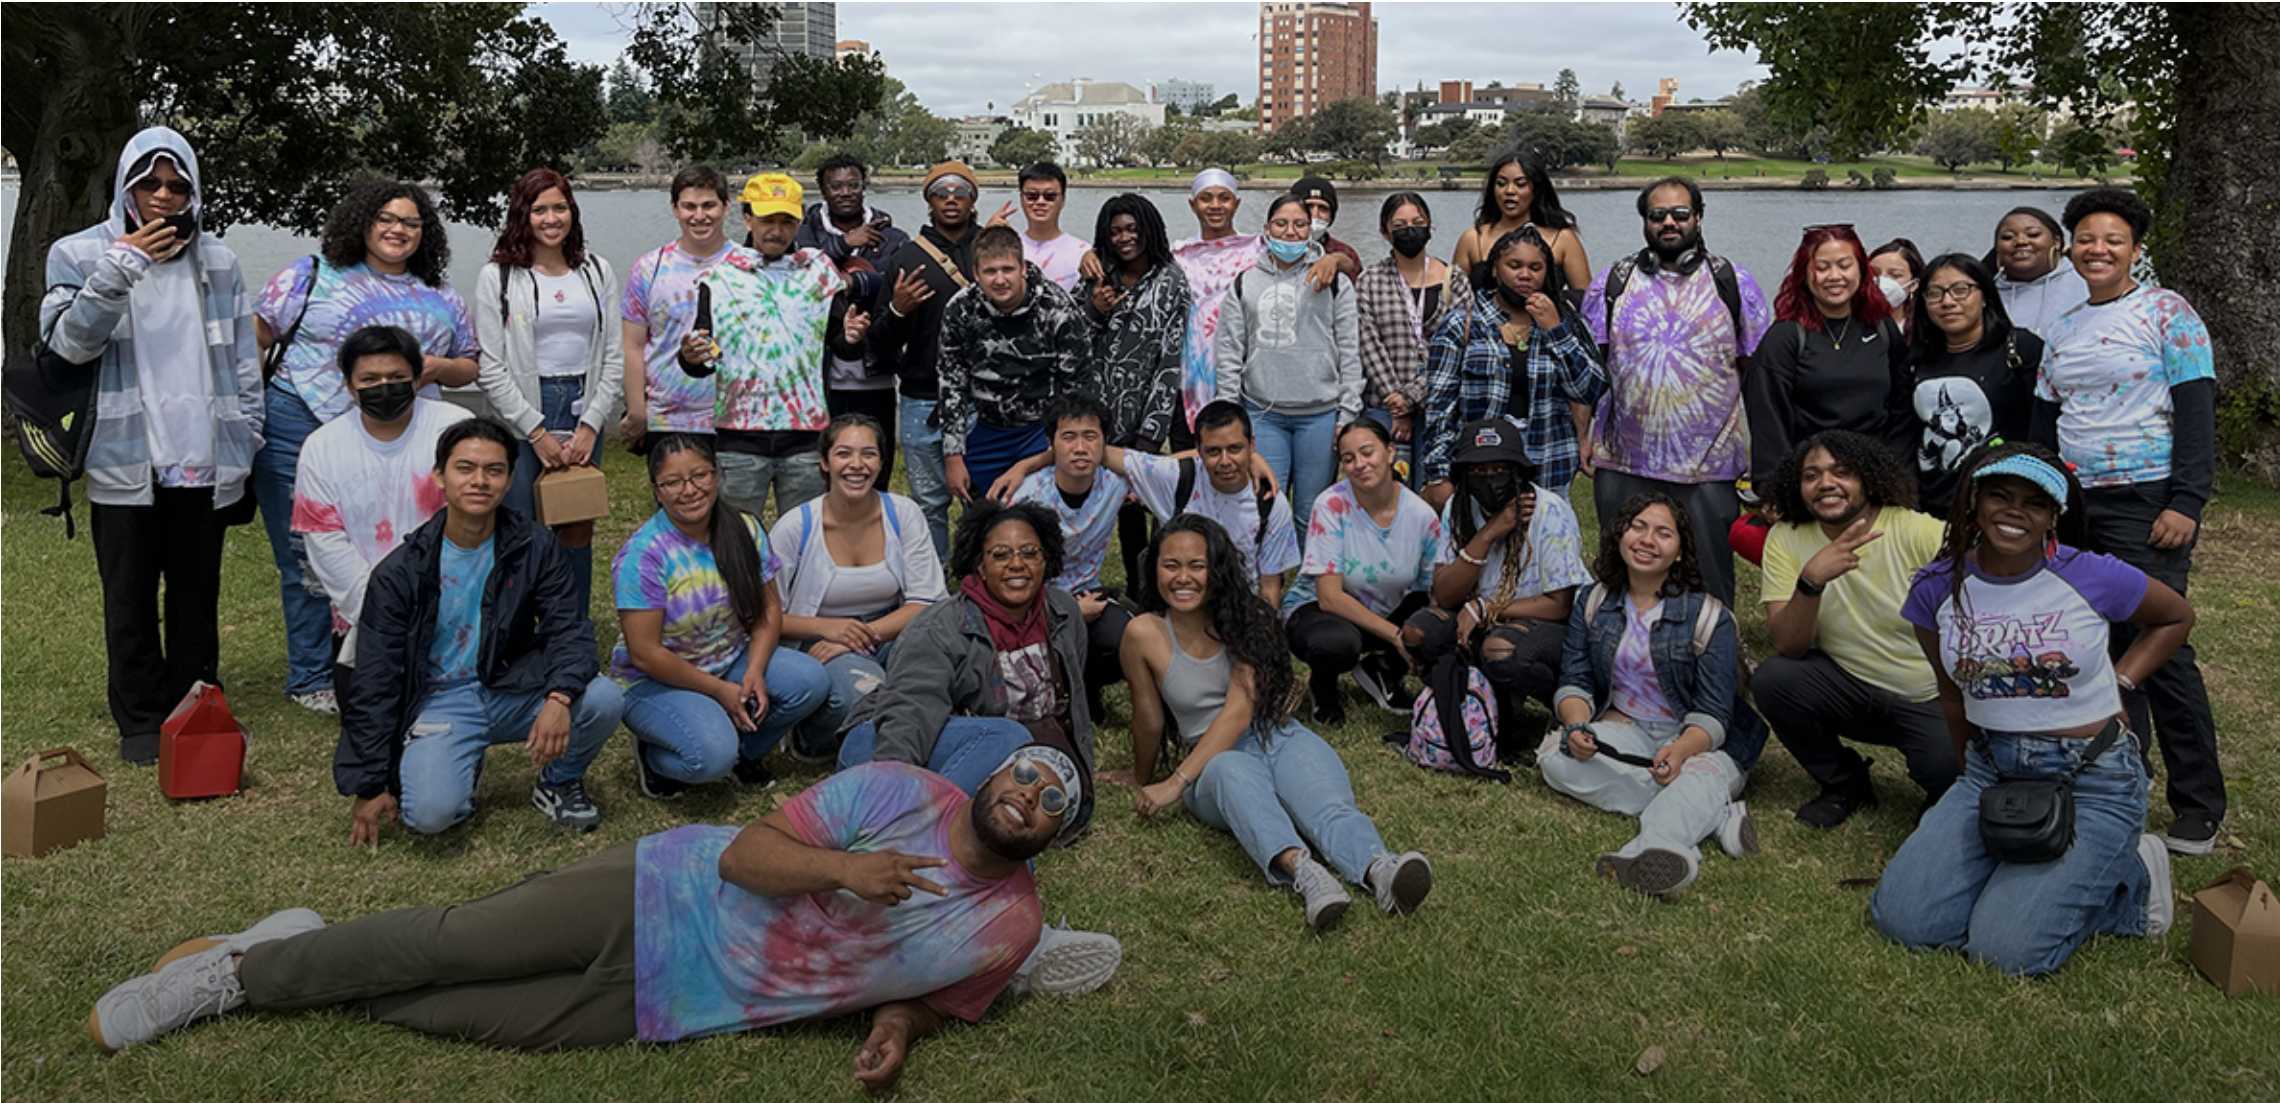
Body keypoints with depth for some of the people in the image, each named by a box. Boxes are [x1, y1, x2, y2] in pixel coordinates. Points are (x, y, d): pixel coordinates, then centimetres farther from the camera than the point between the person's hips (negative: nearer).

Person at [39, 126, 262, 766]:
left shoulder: (218, 261, 9)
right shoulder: (79, 254, 2)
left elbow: (243, 361, 10)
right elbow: (67, 342, -12)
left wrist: (246, 446, 5)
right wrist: (122, 267, -20)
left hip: (203, 465, 2)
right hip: (124, 464, -2)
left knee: (198, 594, 12)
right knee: (131, 600, 6)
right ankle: (140, 720, 17)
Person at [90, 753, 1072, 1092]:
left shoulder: (1008, 928, -2)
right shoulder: (900, 791, -9)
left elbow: (933, 995, 12)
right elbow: (746, 853, -11)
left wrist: (896, 1029, -11)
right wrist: (842, 867, -30)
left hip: (670, 1007, 2)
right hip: (666, 894, -1)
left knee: (461, 1013, -3)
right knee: (449, 943, -9)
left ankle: (300, 974, 18)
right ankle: (244, 967, 14)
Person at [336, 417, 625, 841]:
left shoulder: (534, 547, -4)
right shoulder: (399, 572, -8)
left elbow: (569, 628, -9)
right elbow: (374, 683, -4)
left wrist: (559, 698, -31)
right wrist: (370, 785, -4)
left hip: (513, 691, 2)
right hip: (439, 701, -2)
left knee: (603, 699, -27)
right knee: (431, 811, -28)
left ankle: (558, 782, 5)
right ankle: (464, 770, 10)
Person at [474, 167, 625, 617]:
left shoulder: (598, 271, 9)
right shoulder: (498, 276, 0)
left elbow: (615, 357, 6)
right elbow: (489, 368, -5)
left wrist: (590, 426, -4)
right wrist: (537, 432, -10)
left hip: (584, 414, 3)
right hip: (521, 419, -3)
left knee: (578, 532, 8)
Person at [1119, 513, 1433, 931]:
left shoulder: (1247, 619, 0)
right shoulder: (1145, 635, -2)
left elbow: (1240, 710, -10)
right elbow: (1149, 718, 11)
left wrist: (1177, 782, -16)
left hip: (1278, 736, 2)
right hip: (1213, 759, -2)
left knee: (1328, 801, -33)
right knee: (1233, 773, -40)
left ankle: (1378, 869, -64)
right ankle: (1300, 868, -67)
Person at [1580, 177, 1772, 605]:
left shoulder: (1734, 283, 5)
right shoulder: (1612, 282, 7)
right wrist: (1586, 434, 1)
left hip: (1709, 466, -1)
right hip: (1624, 462, 1)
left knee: (1708, 579, 4)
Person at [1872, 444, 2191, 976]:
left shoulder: (2093, 578, -11)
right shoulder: (1938, 589, -3)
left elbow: (2177, 617, 11)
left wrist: (2117, 681, -2)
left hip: (2091, 781, -4)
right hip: (1991, 772, 4)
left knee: (2006, 947, -16)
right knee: (1904, 919, -11)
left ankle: (2128, 879, 12)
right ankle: (2017, 870, 15)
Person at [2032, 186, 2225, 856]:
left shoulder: (2165, 313, -2)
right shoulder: (2061, 331, 15)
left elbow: (2196, 413, -8)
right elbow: (2044, 426, 19)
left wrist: (2186, 503, -15)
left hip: (2147, 501, -6)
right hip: (2075, 505, 6)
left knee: (2158, 646, -8)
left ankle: (2200, 808, 3)